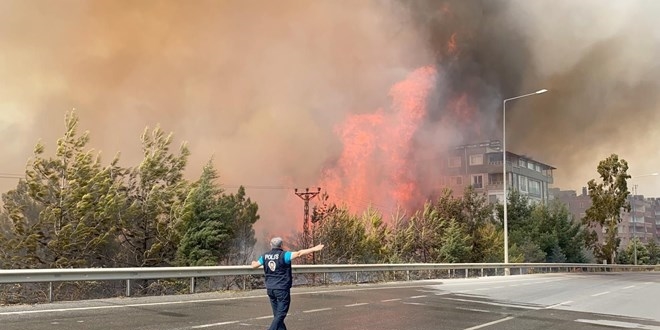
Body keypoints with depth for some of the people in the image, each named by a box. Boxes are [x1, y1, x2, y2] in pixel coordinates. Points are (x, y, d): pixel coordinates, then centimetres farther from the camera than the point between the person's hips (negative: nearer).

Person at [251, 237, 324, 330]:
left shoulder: (265, 256, 5)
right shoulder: (283, 255, -12)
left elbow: (254, 265, 20)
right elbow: (299, 253, -23)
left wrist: (253, 262, 44)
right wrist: (314, 249, -23)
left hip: (270, 289, 6)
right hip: (282, 289, -6)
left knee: (277, 314, 15)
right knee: (281, 314, -3)